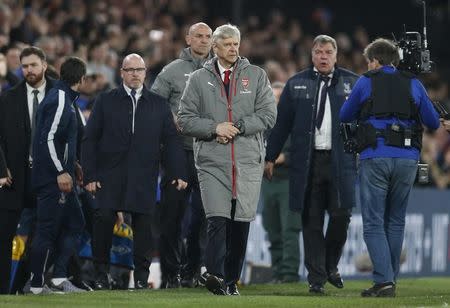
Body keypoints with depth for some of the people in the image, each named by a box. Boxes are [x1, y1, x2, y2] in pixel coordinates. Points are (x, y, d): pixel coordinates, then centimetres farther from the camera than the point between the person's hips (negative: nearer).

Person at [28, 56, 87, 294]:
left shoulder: (65, 98, 15)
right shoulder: (60, 100, -15)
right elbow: (48, 138, -21)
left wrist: (70, 165, 22)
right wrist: (61, 172, -21)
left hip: (60, 176, 10)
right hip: (52, 178, -10)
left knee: (75, 223, 10)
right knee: (47, 230, -5)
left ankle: (59, 276, 8)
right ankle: (37, 284, -1)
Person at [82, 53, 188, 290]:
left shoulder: (159, 104, 11)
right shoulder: (106, 101, 8)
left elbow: (171, 141, 8)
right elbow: (90, 140, 5)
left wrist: (179, 173, -2)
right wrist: (89, 175, -3)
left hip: (143, 179, 1)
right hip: (109, 175, -1)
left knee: (142, 224, -2)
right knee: (104, 220, -9)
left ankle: (142, 277, 6)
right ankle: (101, 274, 3)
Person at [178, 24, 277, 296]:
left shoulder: (256, 76, 11)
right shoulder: (199, 79, 11)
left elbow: (268, 115, 4)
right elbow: (185, 119, 7)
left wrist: (237, 127, -8)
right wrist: (214, 128, -9)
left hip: (248, 161, 1)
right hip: (212, 161, -1)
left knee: (241, 222, 1)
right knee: (217, 219, -15)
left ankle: (231, 280, 10)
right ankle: (215, 275, -21)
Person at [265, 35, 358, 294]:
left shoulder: (351, 83, 7)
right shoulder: (296, 84, 9)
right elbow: (282, 123, 10)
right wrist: (271, 157, 8)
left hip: (341, 161, 0)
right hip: (308, 162, 0)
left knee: (341, 215, -5)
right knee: (311, 221, 1)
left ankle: (331, 266, 20)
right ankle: (317, 278, 6)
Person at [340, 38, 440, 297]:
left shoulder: (366, 83, 5)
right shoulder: (413, 84, 10)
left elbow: (345, 116, 18)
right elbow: (434, 123, 14)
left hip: (375, 157, -3)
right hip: (407, 159, 3)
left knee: (373, 222, -1)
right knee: (396, 221, 14)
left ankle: (384, 281, -13)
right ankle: (390, 278, 15)